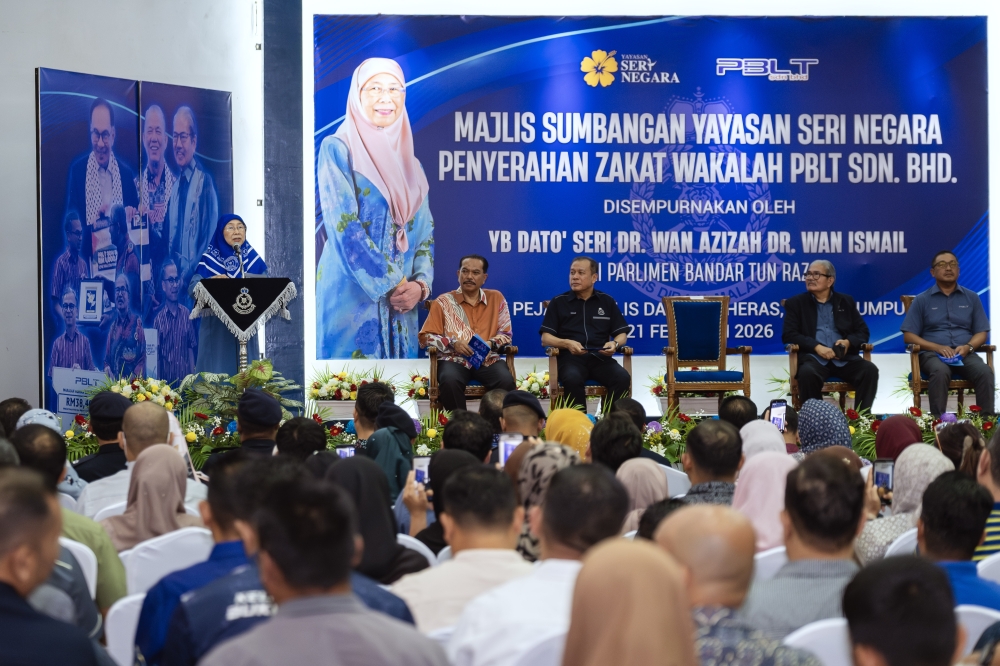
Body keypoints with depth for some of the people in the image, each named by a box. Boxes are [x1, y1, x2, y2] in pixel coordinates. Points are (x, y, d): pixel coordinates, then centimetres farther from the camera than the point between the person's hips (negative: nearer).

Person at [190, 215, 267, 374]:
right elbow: (192, 289, -6)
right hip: (216, 327, -2)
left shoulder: (253, 258, 9)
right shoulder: (209, 259, 2)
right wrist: (211, 282, -25)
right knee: (218, 369, -5)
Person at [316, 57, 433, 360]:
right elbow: (344, 228, -12)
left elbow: (425, 234, 14)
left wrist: (420, 284, -5)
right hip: (351, 295, -6)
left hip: (401, 301, 6)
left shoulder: (410, 164, 16)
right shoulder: (337, 149, -3)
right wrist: (390, 285, -12)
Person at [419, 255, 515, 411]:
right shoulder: (443, 302, 5)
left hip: (488, 360, 2)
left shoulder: (496, 298, 11)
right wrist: (453, 343, -13)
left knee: (506, 381, -29)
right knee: (449, 380, -36)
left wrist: (491, 344, -9)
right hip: (454, 360, -1)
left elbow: (506, 333, 13)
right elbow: (425, 336, 3)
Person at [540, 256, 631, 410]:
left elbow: (622, 334, 16)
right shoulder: (558, 302, 12)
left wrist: (615, 344, -9)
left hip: (600, 358, 2)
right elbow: (545, 338, 6)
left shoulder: (607, 301, 16)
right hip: (571, 357, -2)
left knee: (623, 378, -29)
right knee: (572, 380, -37)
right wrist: (566, 343, -15)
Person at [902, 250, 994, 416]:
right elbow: (909, 336, 4)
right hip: (932, 353, -2)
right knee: (940, 372, -38)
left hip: (965, 354, 2)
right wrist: (937, 347, -12)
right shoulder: (922, 300, 9)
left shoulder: (972, 298, 15)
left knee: (985, 372, -31)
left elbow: (981, 333, 13)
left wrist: (968, 347, -10)